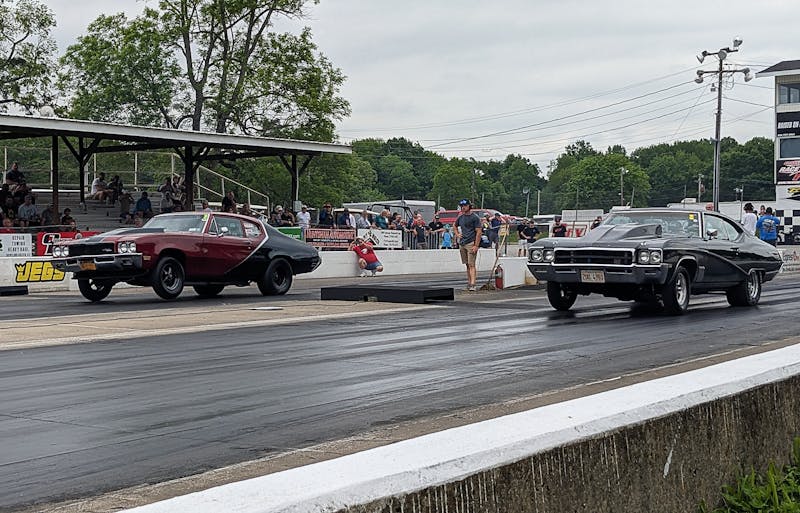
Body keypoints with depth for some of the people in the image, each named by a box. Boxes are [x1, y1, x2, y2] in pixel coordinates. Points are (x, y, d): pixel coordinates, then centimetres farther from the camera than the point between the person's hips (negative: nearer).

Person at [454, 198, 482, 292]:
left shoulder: (474, 217, -6)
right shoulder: (460, 217, 13)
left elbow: (479, 232, -10)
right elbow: (455, 226, 34)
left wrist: (476, 245, -16)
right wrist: (457, 234, 16)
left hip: (471, 243, -6)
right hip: (462, 244, 6)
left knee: (471, 265, -12)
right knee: (467, 265, 11)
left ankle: (472, 284, -19)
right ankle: (469, 283, 17)